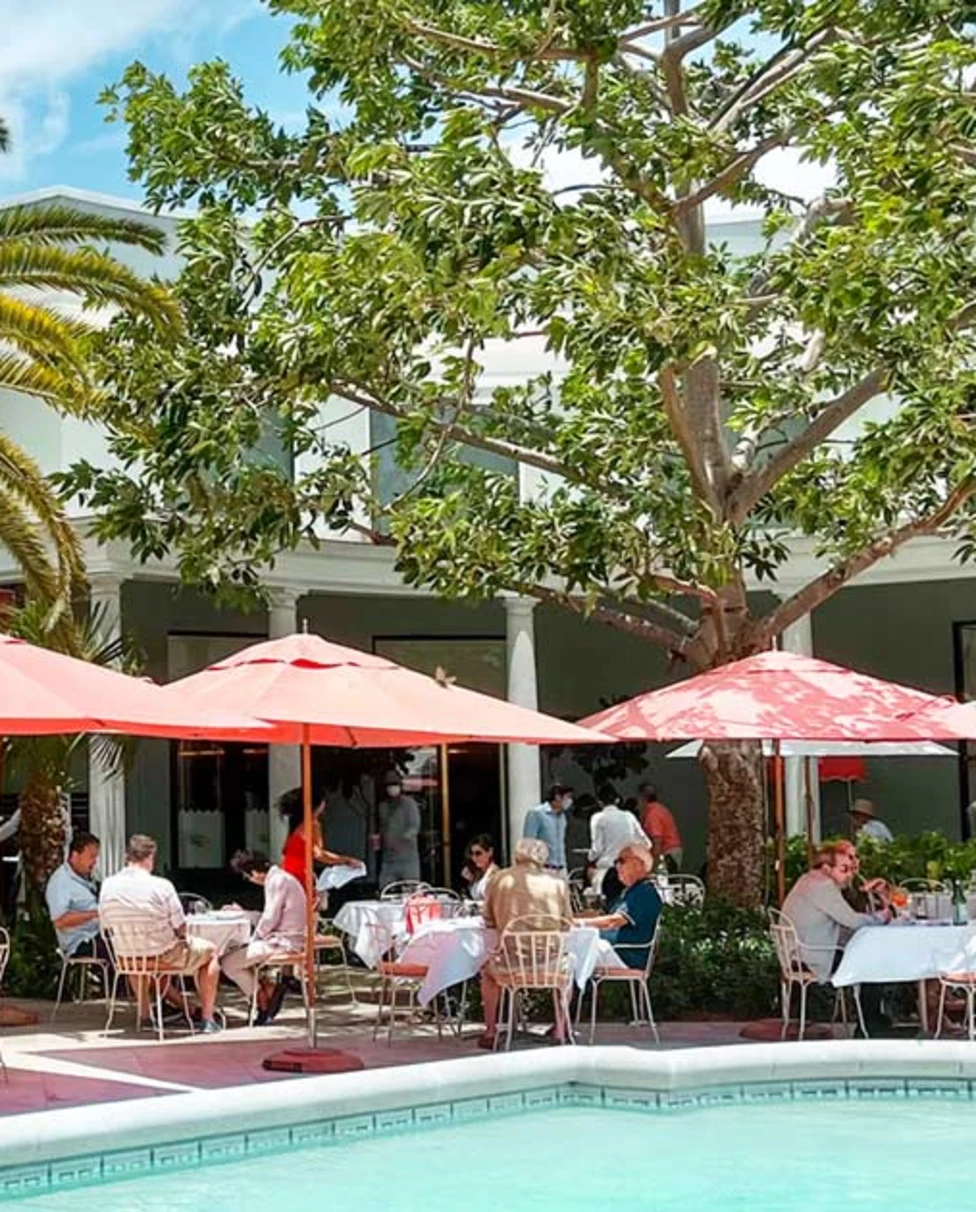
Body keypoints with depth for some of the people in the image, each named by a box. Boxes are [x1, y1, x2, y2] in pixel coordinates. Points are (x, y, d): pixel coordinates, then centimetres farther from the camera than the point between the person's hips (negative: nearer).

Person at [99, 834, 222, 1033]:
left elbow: (106, 924, 2)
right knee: (210, 951, 20)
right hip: (164, 956, -5)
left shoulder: (108, 885, -9)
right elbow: (181, 929, -15)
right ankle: (206, 1019, 21)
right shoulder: (161, 886, -21)